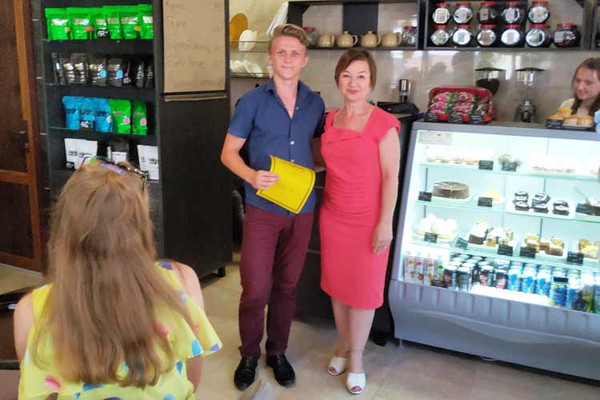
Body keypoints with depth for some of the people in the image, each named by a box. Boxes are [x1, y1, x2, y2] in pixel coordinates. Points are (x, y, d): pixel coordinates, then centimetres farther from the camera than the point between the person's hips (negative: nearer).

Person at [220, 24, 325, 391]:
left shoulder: (315, 104, 5)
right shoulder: (252, 102, -4)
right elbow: (229, 152, -3)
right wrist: (251, 175, -21)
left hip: (302, 209, 3)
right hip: (262, 208, -3)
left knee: (287, 285, 14)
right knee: (256, 288, -1)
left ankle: (277, 351, 32)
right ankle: (249, 354, 23)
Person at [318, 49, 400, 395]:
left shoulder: (383, 123, -12)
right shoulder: (331, 119, 4)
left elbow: (391, 176, -12)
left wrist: (385, 223, -14)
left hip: (368, 220, -5)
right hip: (333, 216, 5)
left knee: (363, 289, 8)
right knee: (337, 284, 15)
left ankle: (356, 357, 26)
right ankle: (344, 344, 36)